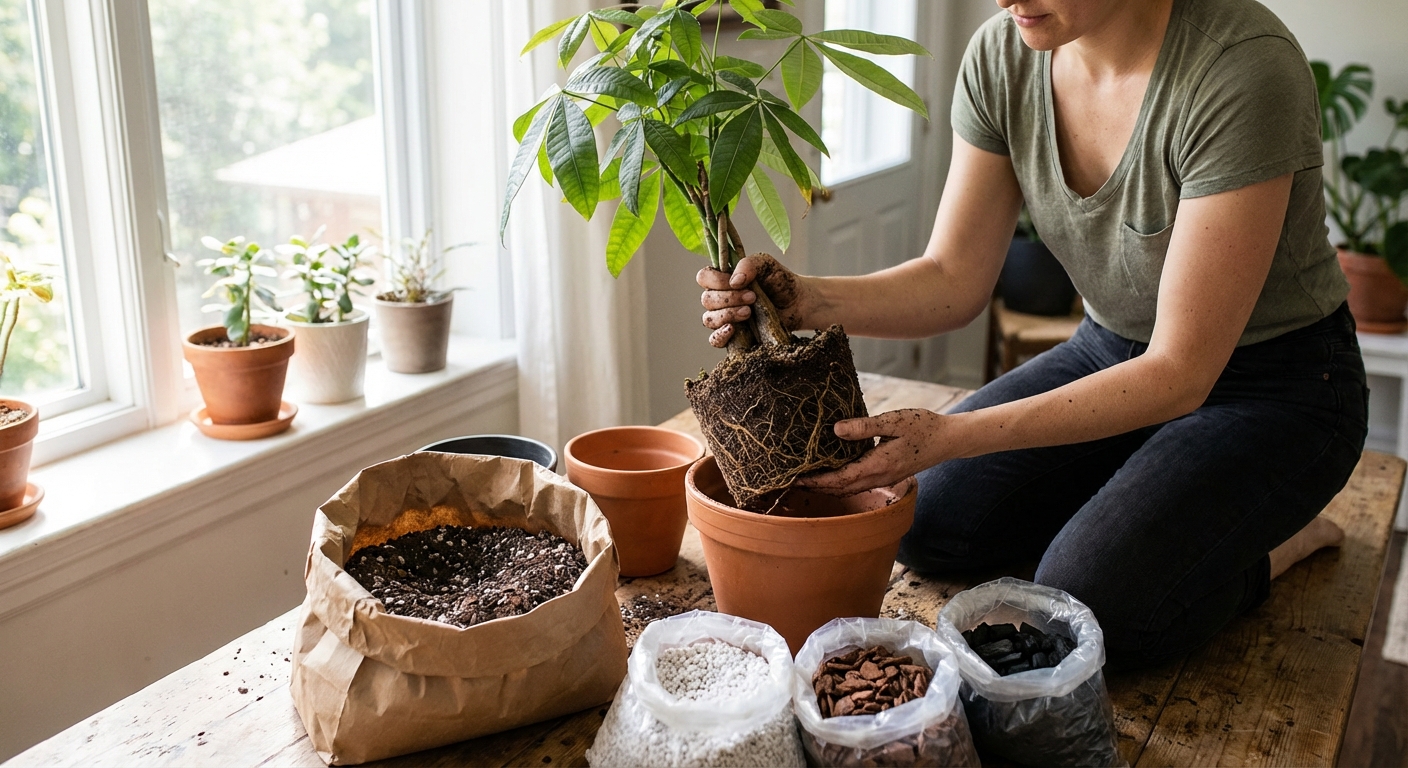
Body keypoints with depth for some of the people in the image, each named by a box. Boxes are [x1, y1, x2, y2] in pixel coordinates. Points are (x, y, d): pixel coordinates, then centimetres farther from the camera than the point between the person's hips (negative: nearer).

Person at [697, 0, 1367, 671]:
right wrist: (804, 300, -26)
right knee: (927, 523, -6)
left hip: (1278, 381, -6)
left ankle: (1280, 537, 6)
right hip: (1114, 352, 6)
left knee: (1085, 608, -24)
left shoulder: (1242, 68, -31)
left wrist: (954, 436, -36)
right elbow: (954, 279, -8)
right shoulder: (1000, 55, -12)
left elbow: (1180, 372, -29)